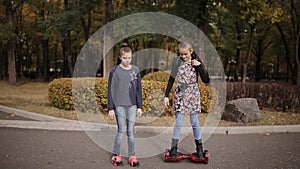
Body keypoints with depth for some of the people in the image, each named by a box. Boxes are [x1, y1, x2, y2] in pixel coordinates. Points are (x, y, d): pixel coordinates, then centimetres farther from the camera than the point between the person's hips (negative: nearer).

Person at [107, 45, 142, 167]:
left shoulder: (135, 70, 5)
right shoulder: (114, 71, -4)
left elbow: (139, 89, 9)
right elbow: (110, 91, -3)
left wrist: (139, 106, 7)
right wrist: (111, 108, -6)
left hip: (132, 106, 3)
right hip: (119, 106, -3)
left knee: (131, 131, 6)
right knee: (121, 130, -2)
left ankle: (132, 156, 16)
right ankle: (115, 155, 13)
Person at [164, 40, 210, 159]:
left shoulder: (196, 63, -1)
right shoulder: (177, 62, 1)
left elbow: (206, 80, -6)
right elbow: (171, 79, 7)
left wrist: (200, 66, -17)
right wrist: (166, 96, 4)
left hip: (193, 96, 0)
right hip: (180, 96, 0)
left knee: (194, 122, 6)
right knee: (178, 122, -1)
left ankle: (199, 148, 18)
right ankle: (174, 148, 8)